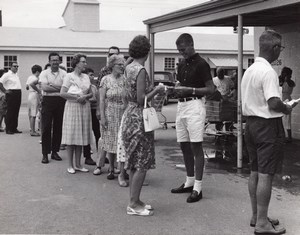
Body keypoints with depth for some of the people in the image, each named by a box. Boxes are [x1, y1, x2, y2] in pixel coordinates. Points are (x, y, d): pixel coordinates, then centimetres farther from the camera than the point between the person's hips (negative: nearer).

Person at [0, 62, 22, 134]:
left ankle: (14, 128, 14)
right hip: (11, 94, -8)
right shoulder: (7, 75, -6)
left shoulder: (16, 75, 19)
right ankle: (8, 129, -1)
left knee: (16, 112, 9)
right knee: (10, 112, -5)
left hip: (18, 94, 8)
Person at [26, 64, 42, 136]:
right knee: (33, 115, -8)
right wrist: (38, 90, -23)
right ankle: (33, 131, -8)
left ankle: (32, 129, 21)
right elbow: (32, 84, -32)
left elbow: (27, 87, 18)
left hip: (30, 95, 10)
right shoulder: (35, 78, -13)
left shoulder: (29, 77, 14)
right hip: (34, 96, -10)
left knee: (30, 114, 13)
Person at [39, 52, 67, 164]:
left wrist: (52, 85, -15)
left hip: (60, 101, 2)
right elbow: (44, 87, -12)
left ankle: (55, 151, 19)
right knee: (46, 127, -2)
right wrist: (59, 88, -9)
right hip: (48, 101, -2)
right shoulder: (44, 73, 2)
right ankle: (45, 154, 4)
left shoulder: (64, 73, 6)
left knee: (58, 127, 7)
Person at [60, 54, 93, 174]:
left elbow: (91, 93, 12)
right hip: (72, 107, -5)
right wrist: (76, 97, -14)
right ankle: (70, 165, 5)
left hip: (84, 108, 5)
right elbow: (62, 93, -10)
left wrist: (85, 97, -8)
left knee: (81, 136, 7)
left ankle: (78, 164, 15)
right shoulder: (69, 76, -3)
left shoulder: (86, 77, 12)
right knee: (71, 136, -2)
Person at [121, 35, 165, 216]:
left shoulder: (129, 68, 10)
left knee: (135, 163, 14)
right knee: (142, 164, -1)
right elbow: (141, 100, -21)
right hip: (139, 119, -9)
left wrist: (150, 89, 17)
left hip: (129, 116, 9)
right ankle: (134, 204, 4)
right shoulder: (141, 70, -16)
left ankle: (134, 201, 22)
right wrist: (156, 91, -8)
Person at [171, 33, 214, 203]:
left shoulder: (201, 64, -7)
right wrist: (176, 89, 1)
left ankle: (198, 188, -3)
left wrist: (190, 90, -20)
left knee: (196, 146, -7)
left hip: (195, 105, -8)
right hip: (181, 105, 8)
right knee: (184, 146, 11)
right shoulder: (182, 65, 15)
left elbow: (211, 89, -10)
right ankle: (189, 182, 22)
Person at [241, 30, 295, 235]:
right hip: (268, 125, -9)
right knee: (266, 174, -3)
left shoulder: (249, 70, 10)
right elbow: (274, 104, -25)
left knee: (255, 172, 14)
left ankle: (256, 216, 25)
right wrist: (287, 109, -5)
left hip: (251, 123, 9)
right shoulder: (268, 72, -18)